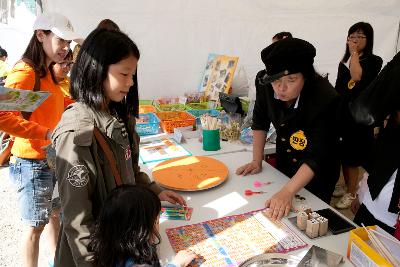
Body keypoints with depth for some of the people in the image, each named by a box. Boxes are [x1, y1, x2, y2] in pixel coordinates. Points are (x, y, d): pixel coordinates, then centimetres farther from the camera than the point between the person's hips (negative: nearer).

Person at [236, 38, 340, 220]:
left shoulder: (325, 99, -34)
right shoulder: (265, 83, -22)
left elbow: (317, 157, -34)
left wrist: (287, 192, -43)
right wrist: (256, 161, -7)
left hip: (316, 174, -4)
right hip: (283, 164, 5)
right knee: (277, 215, 23)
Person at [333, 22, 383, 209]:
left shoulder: (373, 61, -6)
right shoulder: (344, 62, 12)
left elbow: (357, 76, -26)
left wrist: (354, 52, -14)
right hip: (341, 114, 6)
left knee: (352, 158, 2)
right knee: (342, 155, 14)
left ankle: (351, 194, 18)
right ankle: (347, 187, 32)